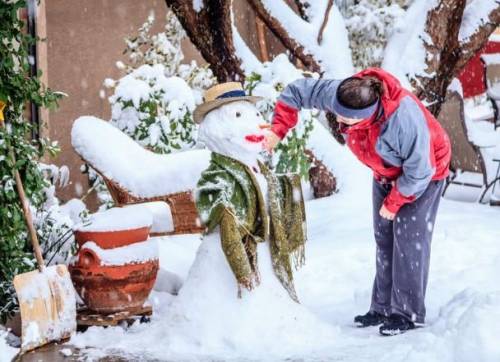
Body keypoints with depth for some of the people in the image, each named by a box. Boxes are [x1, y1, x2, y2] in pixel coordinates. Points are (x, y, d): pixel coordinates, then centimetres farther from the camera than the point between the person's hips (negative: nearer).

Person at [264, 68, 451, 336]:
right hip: (386, 174, 7)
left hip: (423, 174, -6)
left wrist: (393, 203, -17)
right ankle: (384, 309, 16)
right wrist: (277, 131, -21)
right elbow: (297, 91, -12)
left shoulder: (404, 119, -44)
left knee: (409, 240, -10)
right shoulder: (335, 93, -28)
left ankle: (409, 313, -2)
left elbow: (419, 170, -31)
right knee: (384, 240, 8)